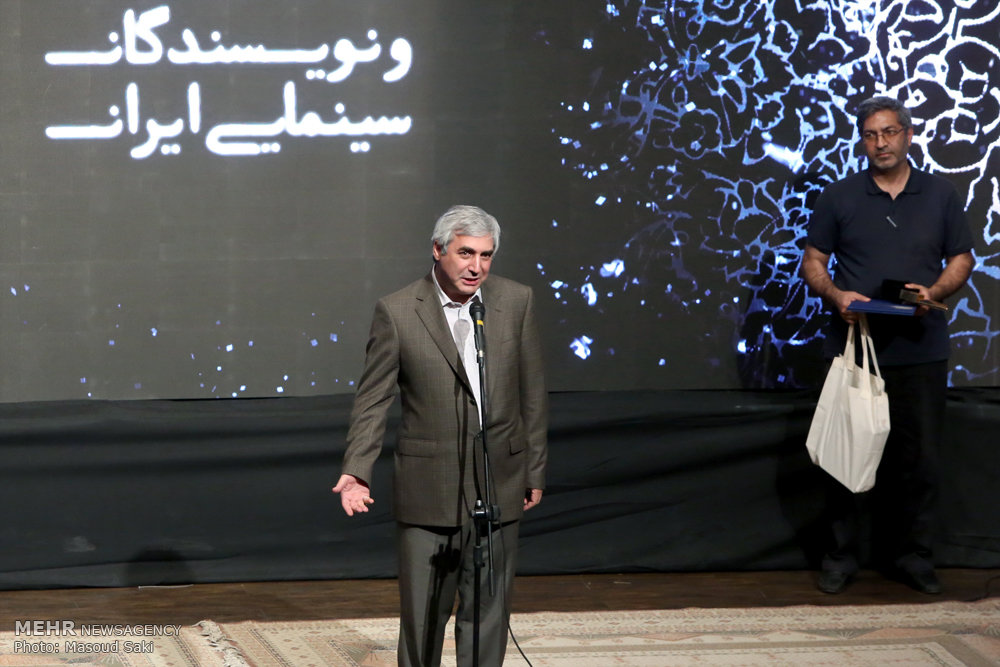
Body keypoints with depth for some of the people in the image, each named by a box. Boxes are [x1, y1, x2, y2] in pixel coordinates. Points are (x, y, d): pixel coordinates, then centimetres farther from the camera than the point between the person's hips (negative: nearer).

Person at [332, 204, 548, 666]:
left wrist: (534, 472, 8)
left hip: (498, 486, 2)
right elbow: (372, 399, -3)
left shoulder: (517, 302, 1)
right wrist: (356, 470, -14)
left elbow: (532, 393, 7)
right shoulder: (396, 312, -6)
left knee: (487, 610, 6)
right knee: (423, 611, 5)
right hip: (427, 487, -2)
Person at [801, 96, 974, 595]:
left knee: (918, 458, 5)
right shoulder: (838, 197, 5)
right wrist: (836, 296, -14)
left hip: (921, 351, 1)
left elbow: (961, 259, 10)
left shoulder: (940, 196, 8)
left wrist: (934, 292, -10)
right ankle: (840, 558, 12)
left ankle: (913, 558, 16)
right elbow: (813, 261, 6)